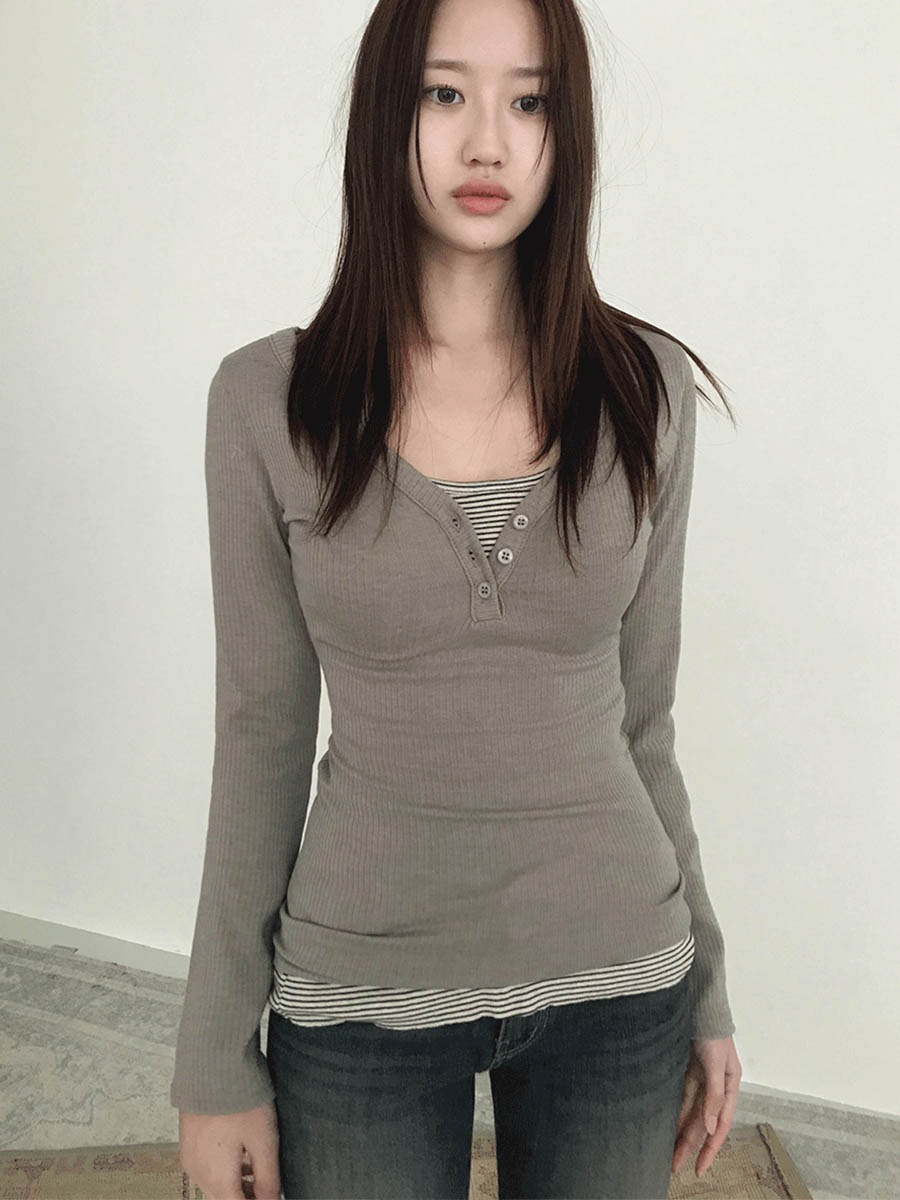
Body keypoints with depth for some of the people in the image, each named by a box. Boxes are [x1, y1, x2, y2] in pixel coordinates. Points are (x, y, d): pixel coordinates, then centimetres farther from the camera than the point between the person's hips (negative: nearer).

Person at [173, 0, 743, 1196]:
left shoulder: (647, 389, -5)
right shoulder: (267, 400, -9)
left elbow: (643, 714, 2)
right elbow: (262, 734, -4)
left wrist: (707, 988, 7)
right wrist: (217, 1058, -2)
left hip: (616, 983, 2)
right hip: (360, 995, -1)